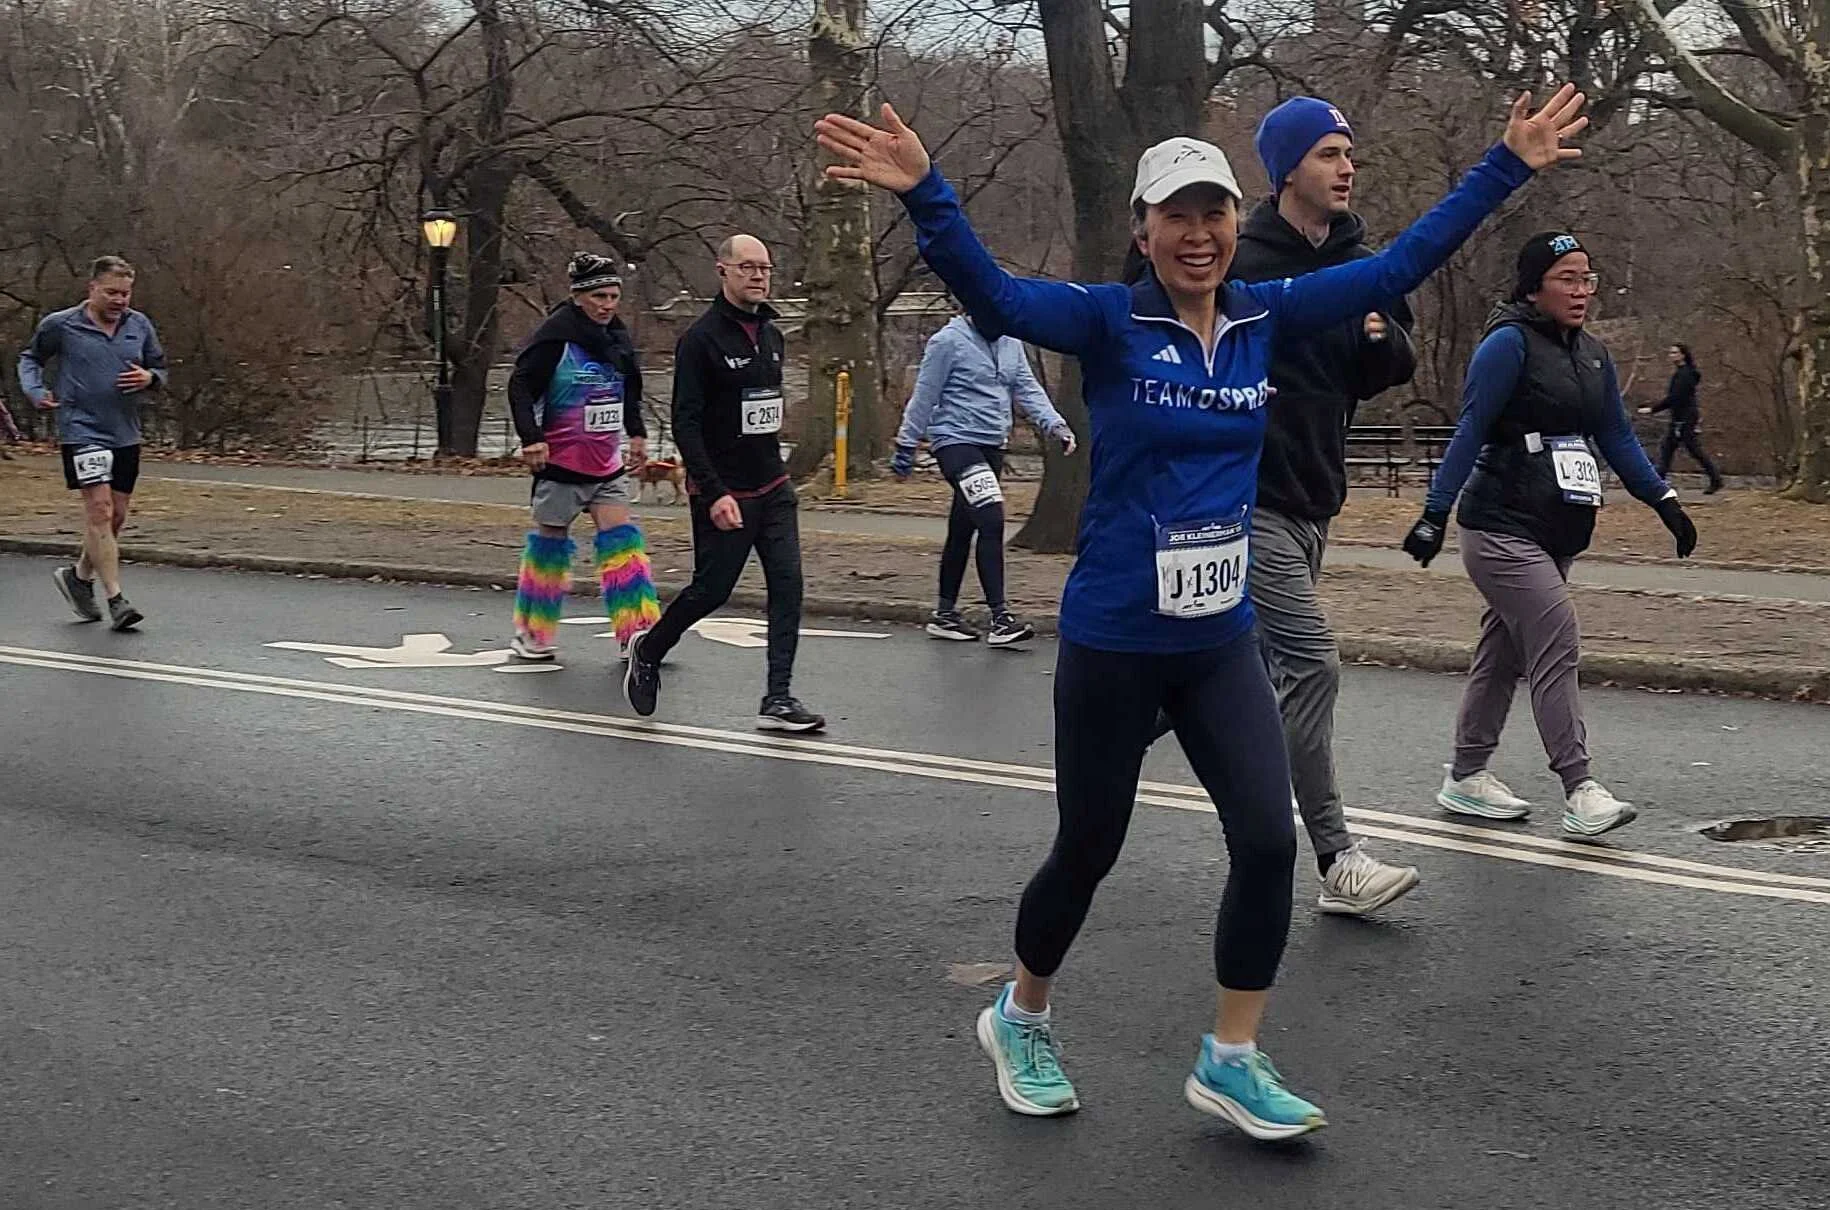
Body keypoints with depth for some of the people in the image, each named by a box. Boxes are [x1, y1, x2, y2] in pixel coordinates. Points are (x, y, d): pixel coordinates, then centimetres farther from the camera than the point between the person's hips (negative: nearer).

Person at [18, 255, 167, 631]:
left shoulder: (140, 326, 6)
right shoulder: (60, 325, -3)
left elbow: (159, 369, 17)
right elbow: (30, 358, 14)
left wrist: (149, 378, -5)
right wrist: (35, 390, -2)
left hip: (125, 434, 5)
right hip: (81, 431, -5)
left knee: (116, 517, 10)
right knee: (99, 511, -13)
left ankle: (80, 575, 34)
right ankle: (116, 600, -12)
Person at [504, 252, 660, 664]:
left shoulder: (618, 337, 8)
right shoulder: (555, 336, -14)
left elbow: (631, 391, 24)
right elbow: (520, 386, -15)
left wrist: (636, 434, 16)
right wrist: (531, 439, -24)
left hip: (607, 463, 6)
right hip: (560, 461, -6)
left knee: (622, 537, -4)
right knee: (550, 540, 5)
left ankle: (638, 633, -6)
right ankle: (531, 633, 19)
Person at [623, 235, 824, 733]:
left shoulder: (771, 334, 10)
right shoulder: (702, 338, -13)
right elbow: (685, 422, -17)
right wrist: (714, 493, -23)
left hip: (773, 488, 7)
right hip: (723, 494, -6)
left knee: (787, 586, -4)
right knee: (711, 589, 2)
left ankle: (778, 700, -2)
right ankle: (647, 652, 29)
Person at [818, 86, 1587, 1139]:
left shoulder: (1265, 319, 2)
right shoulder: (1109, 322, -11)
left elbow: (1398, 266, 7)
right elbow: (994, 295, -27)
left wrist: (1507, 170, 7)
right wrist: (924, 193, -43)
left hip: (1222, 643, 4)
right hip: (1113, 644, -4)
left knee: (1269, 840, -4)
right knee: (1088, 851, 10)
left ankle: (1233, 1059, 13)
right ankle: (1021, 1018, 36)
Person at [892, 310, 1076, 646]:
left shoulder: (1011, 344, 10)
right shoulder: (948, 342, -10)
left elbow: (1027, 388, 7)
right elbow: (924, 396, -7)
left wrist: (1053, 424, -8)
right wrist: (906, 446, -5)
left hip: (992, 446, 7)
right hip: (956, 442, -7)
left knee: (962, 530, 14)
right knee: (991, 522, -18)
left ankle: (945, 613, 23)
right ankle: (1000, 618, -19)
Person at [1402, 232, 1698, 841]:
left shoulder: (1593, 355, 13)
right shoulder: (1509, 344, -11)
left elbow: (1617, 438, 17)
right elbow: (1469, 433, -15)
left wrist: (1664, 500, 11)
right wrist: (1435, 514, -20)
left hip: (1556, 534, 8)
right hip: (1502, 529, -8)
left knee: (1504, 653, 13)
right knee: (1558, 647, -14)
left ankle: (1467, 778, 22)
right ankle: (1580, 792, -14)